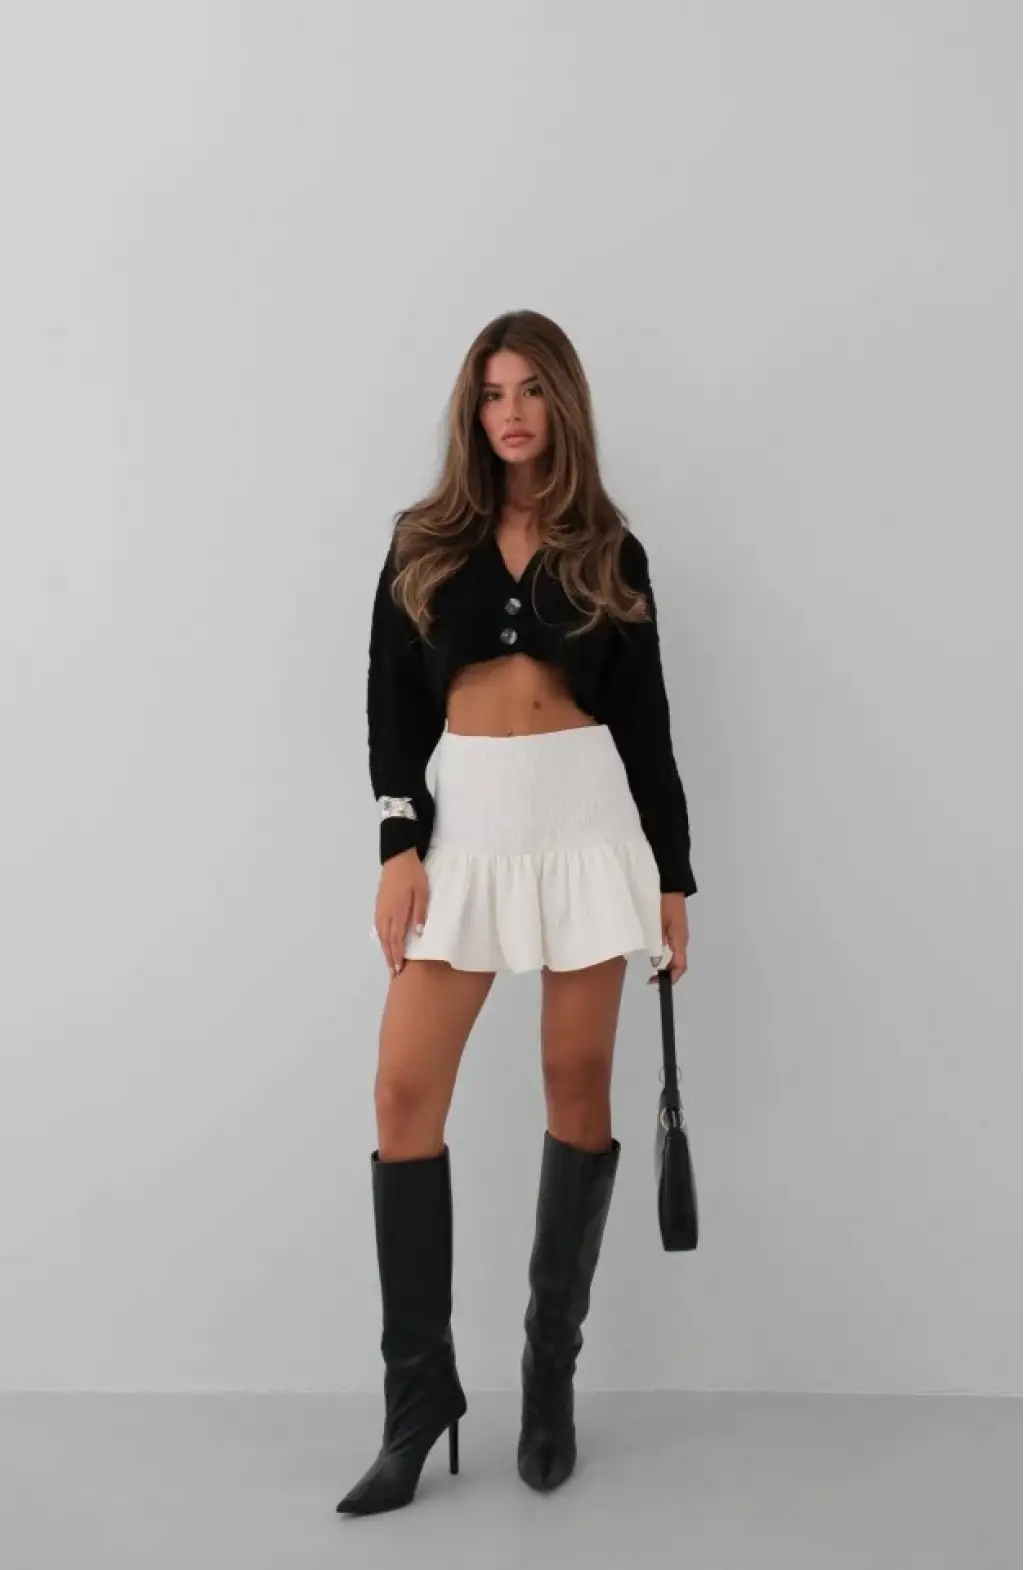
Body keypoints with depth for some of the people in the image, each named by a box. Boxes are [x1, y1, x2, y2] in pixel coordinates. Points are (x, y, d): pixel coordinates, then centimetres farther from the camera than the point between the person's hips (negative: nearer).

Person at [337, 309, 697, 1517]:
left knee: (577, 1087, 3)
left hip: (586, 816, 0)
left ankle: (550, 1379, 18)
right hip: (464, 819, 1)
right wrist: (400, 842, -7)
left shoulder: (610, 552, 9)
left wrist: (672, 876, 4)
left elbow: (645, 720, 7)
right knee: (405, 1091, -6)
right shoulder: (424, 542, 10)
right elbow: (392, 705, 6)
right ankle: (419, 1397, 7)